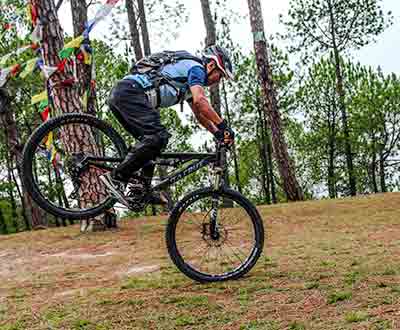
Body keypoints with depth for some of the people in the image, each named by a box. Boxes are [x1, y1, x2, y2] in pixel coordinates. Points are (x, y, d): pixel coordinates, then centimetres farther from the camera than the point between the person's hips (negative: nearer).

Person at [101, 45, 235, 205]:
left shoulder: (189, 80, 31)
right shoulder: (196, 67, 1)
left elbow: (200, 114, 32)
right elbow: (200, 101, -16)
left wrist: (218, 133, 21)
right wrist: (223, 125, -14)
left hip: (119, 95, 11)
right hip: (130, 92, -11)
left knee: (151, 140, 15)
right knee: (157, 137, -20)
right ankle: (116, 177, -20)